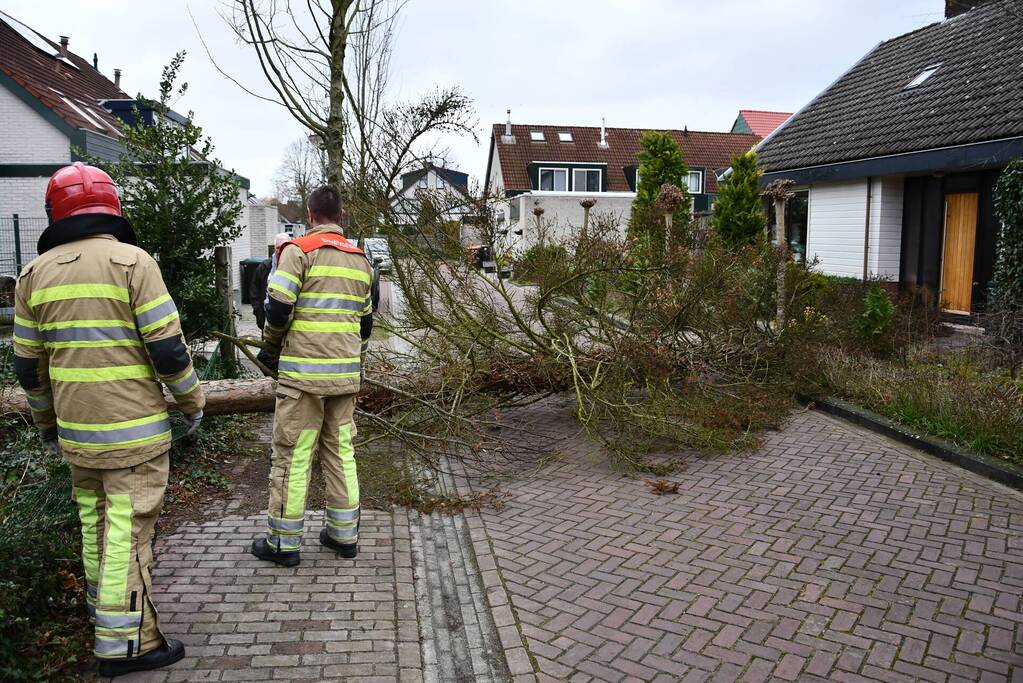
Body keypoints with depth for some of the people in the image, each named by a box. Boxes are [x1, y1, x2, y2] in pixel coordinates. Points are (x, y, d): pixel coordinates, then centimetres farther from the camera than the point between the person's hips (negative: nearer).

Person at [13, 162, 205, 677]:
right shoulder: (132, 261, -10)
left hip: (75, 427, 6)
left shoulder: (35, 273, 7)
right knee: (127, 528, -1)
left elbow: (28, 363, 11)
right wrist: (192, 402, 0)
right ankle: (124, 642, 4)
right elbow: (168, 347, -14)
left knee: (94, 519, 20)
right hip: (134, 427, -5)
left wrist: (46, 421, 23)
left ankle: (104, 607, 36)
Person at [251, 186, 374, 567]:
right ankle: (344, 534, 19)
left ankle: (283, 542, 10)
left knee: (293, 454, 2)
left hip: (303, 372, -6)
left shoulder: (299, 250, -6)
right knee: (341, 451, 13)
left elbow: (278, 307, -13)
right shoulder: (360, 259, 13)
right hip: (346, 373, 6)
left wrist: (271, 346, 5)